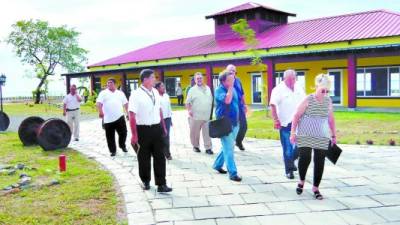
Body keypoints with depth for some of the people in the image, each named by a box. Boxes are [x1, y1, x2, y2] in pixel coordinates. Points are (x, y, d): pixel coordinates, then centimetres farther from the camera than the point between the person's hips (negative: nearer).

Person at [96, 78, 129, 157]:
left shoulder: (120, 93, 12)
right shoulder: (103, 93, 3)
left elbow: (125, 104, 17)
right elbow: (99, 103, -9)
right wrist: (100, 112, -26)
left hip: (119, 117, 1)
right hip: (108, 119, -1)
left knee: (123, 132, 1)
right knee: (110, 136, 5)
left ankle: (122, 145, 28)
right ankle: (113, 151, 18)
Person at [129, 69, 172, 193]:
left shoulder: (155, 92, 7)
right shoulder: (136, 94, -13)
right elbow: (132, 115, -16)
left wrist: (163, 126, 18)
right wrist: (134, 135, -18)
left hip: (157, 128, 5)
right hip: (143, 129, -5)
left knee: (159, 157, 4)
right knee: (144, 158, 11)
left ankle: (161, 184, 9)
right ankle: (145, 181, 30)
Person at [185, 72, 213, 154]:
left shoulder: (207, 88, 11)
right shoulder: (192, 90, 0)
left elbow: (211, 100, 18)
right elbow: (187, 102, -1)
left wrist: (210, 111, 14)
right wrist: (189, 110, -15)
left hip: (207, 116, 2)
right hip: (196, 116, -2)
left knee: (207, 133, 1)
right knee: (195, 133, 7)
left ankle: (208, 148, 7)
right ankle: (196, 146, 24)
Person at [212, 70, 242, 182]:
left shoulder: (233, 89, 9)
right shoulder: (219, 90, -13)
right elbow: (227, 100, -31)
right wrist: (230, 87, -21)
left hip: (234, 123, 8)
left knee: (227, 147, 17)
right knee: (229, 149, -6)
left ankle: (217, 165, 35)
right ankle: (233, 173, -1)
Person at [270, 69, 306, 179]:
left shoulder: (299, 89, 10)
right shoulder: (278, 89, -10)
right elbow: (273, 105, -17)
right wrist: (276, 120, -24)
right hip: (285, 124, -5)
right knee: (287, 149, 1)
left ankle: (291, 161, 34)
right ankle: (289, 170, 12)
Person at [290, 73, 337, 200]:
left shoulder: (328, 101, 3)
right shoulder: (308, 100, -8)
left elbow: (331, 119, 14)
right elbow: (297, 116, -6)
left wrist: (333, 135, 15)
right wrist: (292, 133, -10)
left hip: (322, 137, 4)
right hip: (305, 136, -3)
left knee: (320, 162, 2)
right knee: (305, 158, -10)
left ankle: (315, 188, 17)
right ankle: (301, 181, 18)